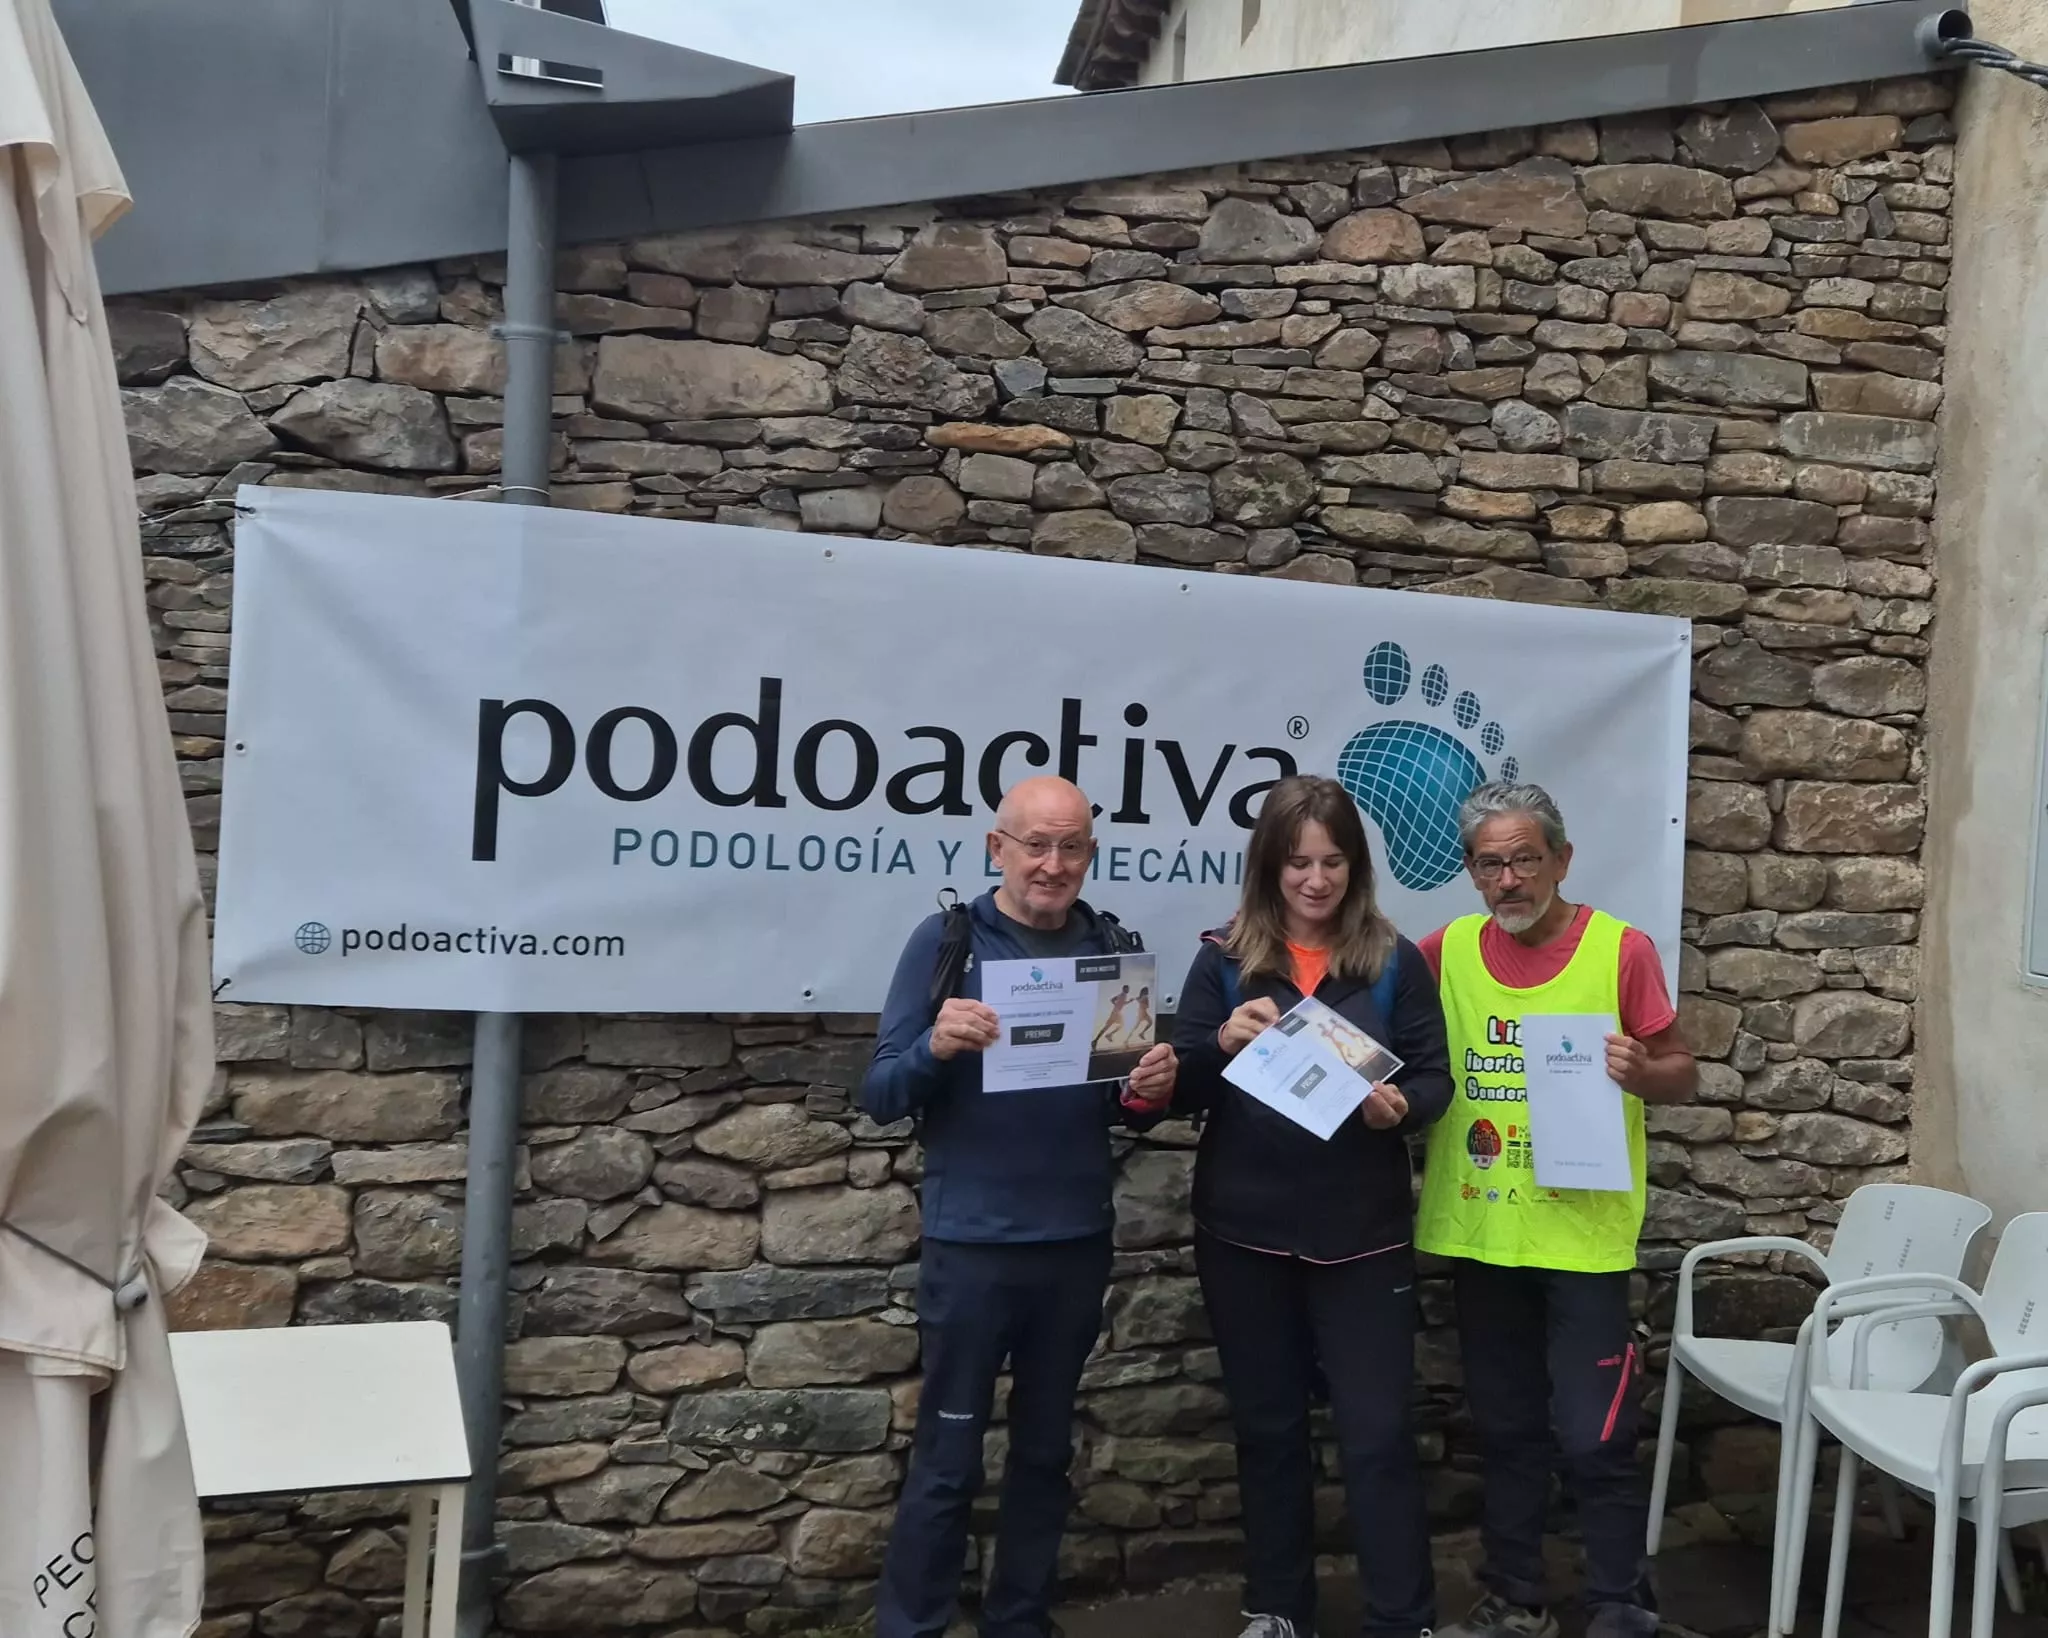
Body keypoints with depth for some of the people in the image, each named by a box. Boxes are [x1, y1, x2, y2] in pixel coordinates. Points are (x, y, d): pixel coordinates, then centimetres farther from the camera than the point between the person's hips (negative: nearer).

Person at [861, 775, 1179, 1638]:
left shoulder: (1114, 946, 3)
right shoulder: (945, 940, -7)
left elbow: (1129, 1106, 9)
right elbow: (879, 1095, -8)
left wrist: (1151, 1091, -13)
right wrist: (936, 1047, -28)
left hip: (1078, 1243, 4)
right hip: (970, 1244, -4)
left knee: (1046, 1452, 16)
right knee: (946, 1463, 4)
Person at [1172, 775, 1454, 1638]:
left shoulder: (1395, 961, 0)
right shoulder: (1225, 957, 0)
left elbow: (1436, 1079, 1)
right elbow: (1181, 1091, -2)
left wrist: (1401, 1107, -21)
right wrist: (1221, 1044, -22)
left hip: (1363, 1235, -1)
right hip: (1245, 1233, 1)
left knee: (1378, 1432, 2)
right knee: (1267, 1427, 15)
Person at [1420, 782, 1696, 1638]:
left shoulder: (1621, 949, -9)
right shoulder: (1449, 948, 1)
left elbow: (1683, 1075, -2)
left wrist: (1640, 1072, -23)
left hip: (1583, 1235, -4)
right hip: (1479, 1232, 4)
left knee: (1592, 1437, 3)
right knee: (1504, 1429, 17)